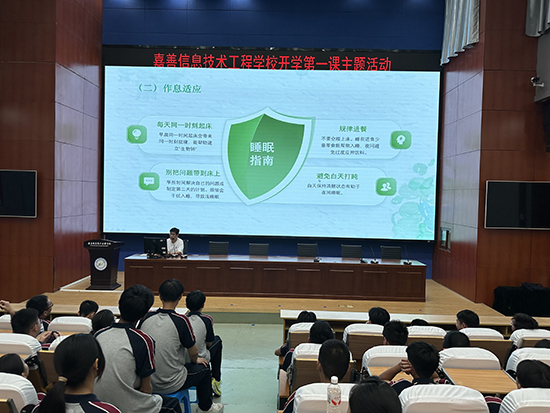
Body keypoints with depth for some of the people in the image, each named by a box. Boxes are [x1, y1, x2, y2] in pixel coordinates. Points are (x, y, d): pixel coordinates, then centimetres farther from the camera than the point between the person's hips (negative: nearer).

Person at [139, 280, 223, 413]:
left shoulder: (146, 318, -7)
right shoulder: (181, 320, -21)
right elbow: (194, 353, -11)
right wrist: (195, 360, 14)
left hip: (145, 381, 5)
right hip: (170, 386, -5)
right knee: (203, 367, 21)